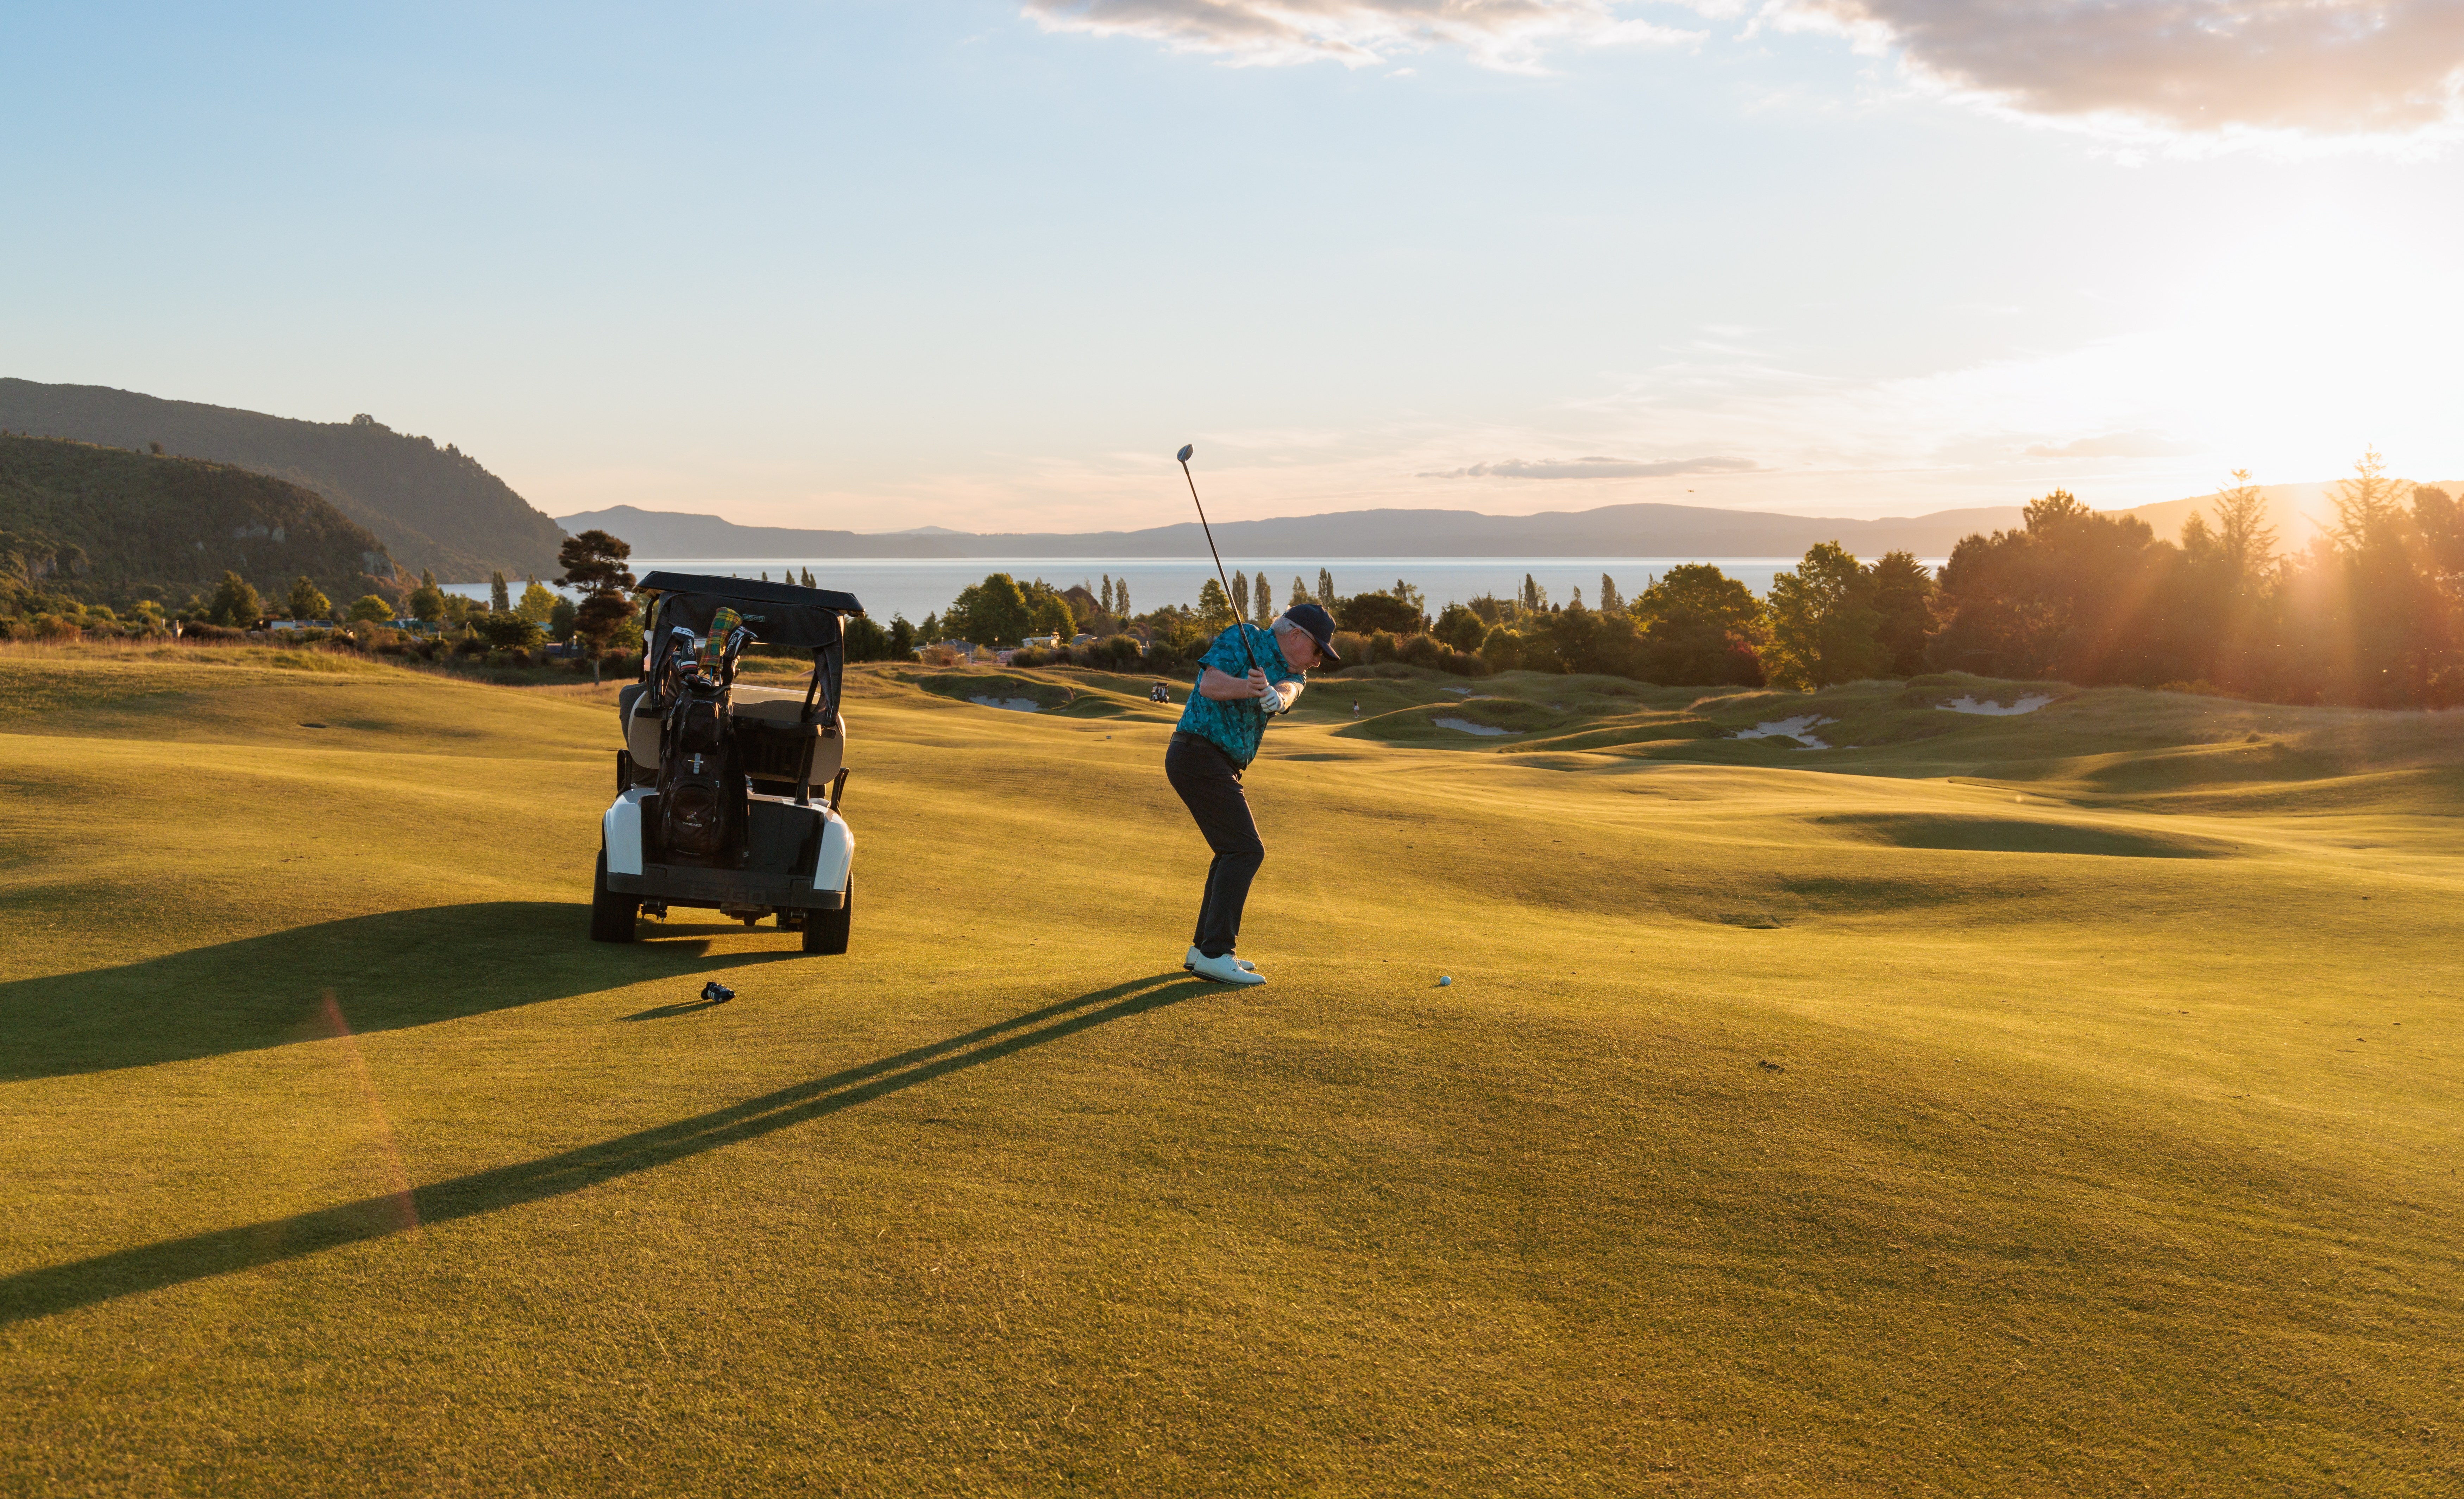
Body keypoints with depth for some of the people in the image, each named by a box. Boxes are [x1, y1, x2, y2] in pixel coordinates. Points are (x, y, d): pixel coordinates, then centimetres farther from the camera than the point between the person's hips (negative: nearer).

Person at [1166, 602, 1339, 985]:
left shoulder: (1292, 674, 12)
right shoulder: (1244, 638, -7)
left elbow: (1287, 691, -13)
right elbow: (1210, 684, -21)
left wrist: (1275, 696, -37)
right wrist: (1247, 686, -39)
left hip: (1218, 766, 10)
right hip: (1200, 755, -10)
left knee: (1234, 851, 17)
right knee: (1246, 850, -13)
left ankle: (1204, 948, 24)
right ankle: (1215, 955, -15)